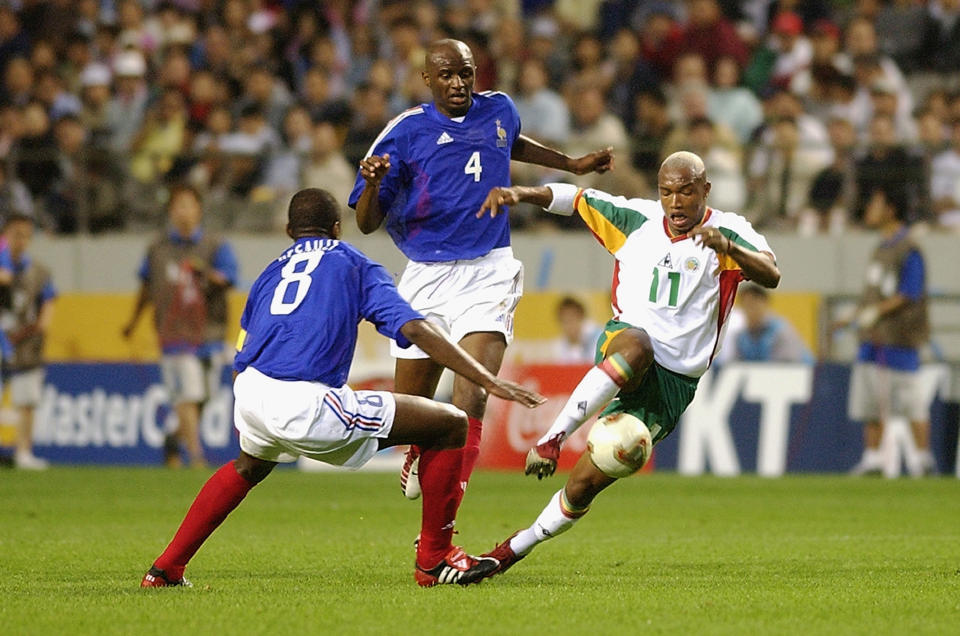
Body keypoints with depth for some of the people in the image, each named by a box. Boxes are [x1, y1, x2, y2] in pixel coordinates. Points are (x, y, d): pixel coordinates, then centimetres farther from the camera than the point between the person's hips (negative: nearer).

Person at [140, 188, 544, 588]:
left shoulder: (271, 272, 27)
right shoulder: (354, 264, 13)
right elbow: (415, 329, -1)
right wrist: (490, 382, -3)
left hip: (250, 394, 6)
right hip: (304, 406, -6)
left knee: (249, 466, 43)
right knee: (451, 425, 4)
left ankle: (166, 568, 40)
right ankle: (434, 561, 9)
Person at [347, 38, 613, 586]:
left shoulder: (498, 110, 6)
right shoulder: (405, 133, -4)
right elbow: (368, 223, -4)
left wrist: (575, 165, 37)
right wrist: (373, 184, -25)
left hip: (488, 274, 1)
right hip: (426, 277, 0)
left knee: (470, 403, -19)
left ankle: (434, 549, -18)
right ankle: (419, 455, 48)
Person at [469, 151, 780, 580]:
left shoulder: (728, 232, -3)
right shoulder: (637, 219, 5)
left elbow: (771, 276, -20)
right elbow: (573, 198, 14)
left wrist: (727, 246, -39)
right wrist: (520, 194, -5)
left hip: (673, 384, -1)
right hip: (620, 347, 1)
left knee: (585, 484, -8)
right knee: (638, 345, -40)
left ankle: (515, 549, 11)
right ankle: (552, 438, -38)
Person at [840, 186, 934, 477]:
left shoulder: (908, 250, -12)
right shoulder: (882, 249, 15)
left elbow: (909, 294, -19)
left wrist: (876, 312, -26)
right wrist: (854, 317, 17)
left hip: (899, 339, -9)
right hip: (873, 338, 9)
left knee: (908, 399, -5)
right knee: (870, 401, 8)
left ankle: (923, 458, 2)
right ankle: (872, 458, 13)